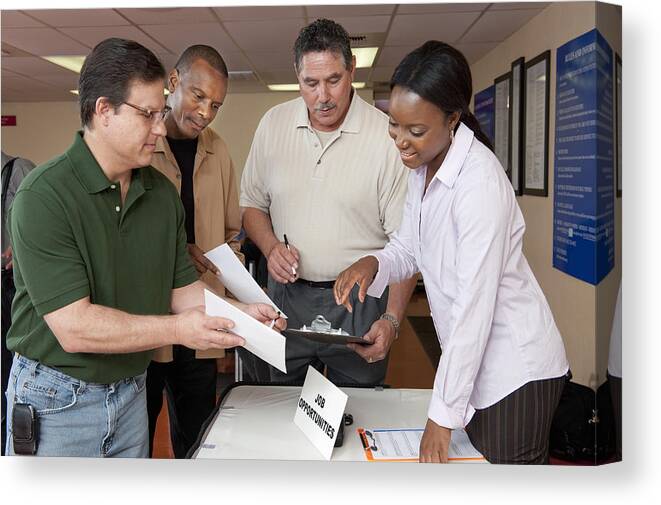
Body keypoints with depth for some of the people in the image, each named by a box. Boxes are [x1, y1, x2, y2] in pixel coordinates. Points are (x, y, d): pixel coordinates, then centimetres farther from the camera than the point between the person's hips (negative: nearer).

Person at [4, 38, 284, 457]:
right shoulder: (44, 196, -20)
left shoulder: (162, 192, 0)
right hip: (58, 401, -5)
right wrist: (178, 329, -28)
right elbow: (73, 327, -24)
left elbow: (182, 286, 5)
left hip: (131, 389, 6)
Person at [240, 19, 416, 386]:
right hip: (287, 293, 3)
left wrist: (392, 319, -19)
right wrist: (271, 247, -7)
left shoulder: (387, 137, -11)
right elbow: (252, 204, 12)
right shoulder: (273, 124, 1)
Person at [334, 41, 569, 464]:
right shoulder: (424, 165, 2)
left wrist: (442, 416, -21)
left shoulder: (480, 182, -25)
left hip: (515, 370, -8)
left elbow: (474, 306, -25)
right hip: (474, 362, 8)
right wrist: (373, 264, -12)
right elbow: (410, 247, 12)